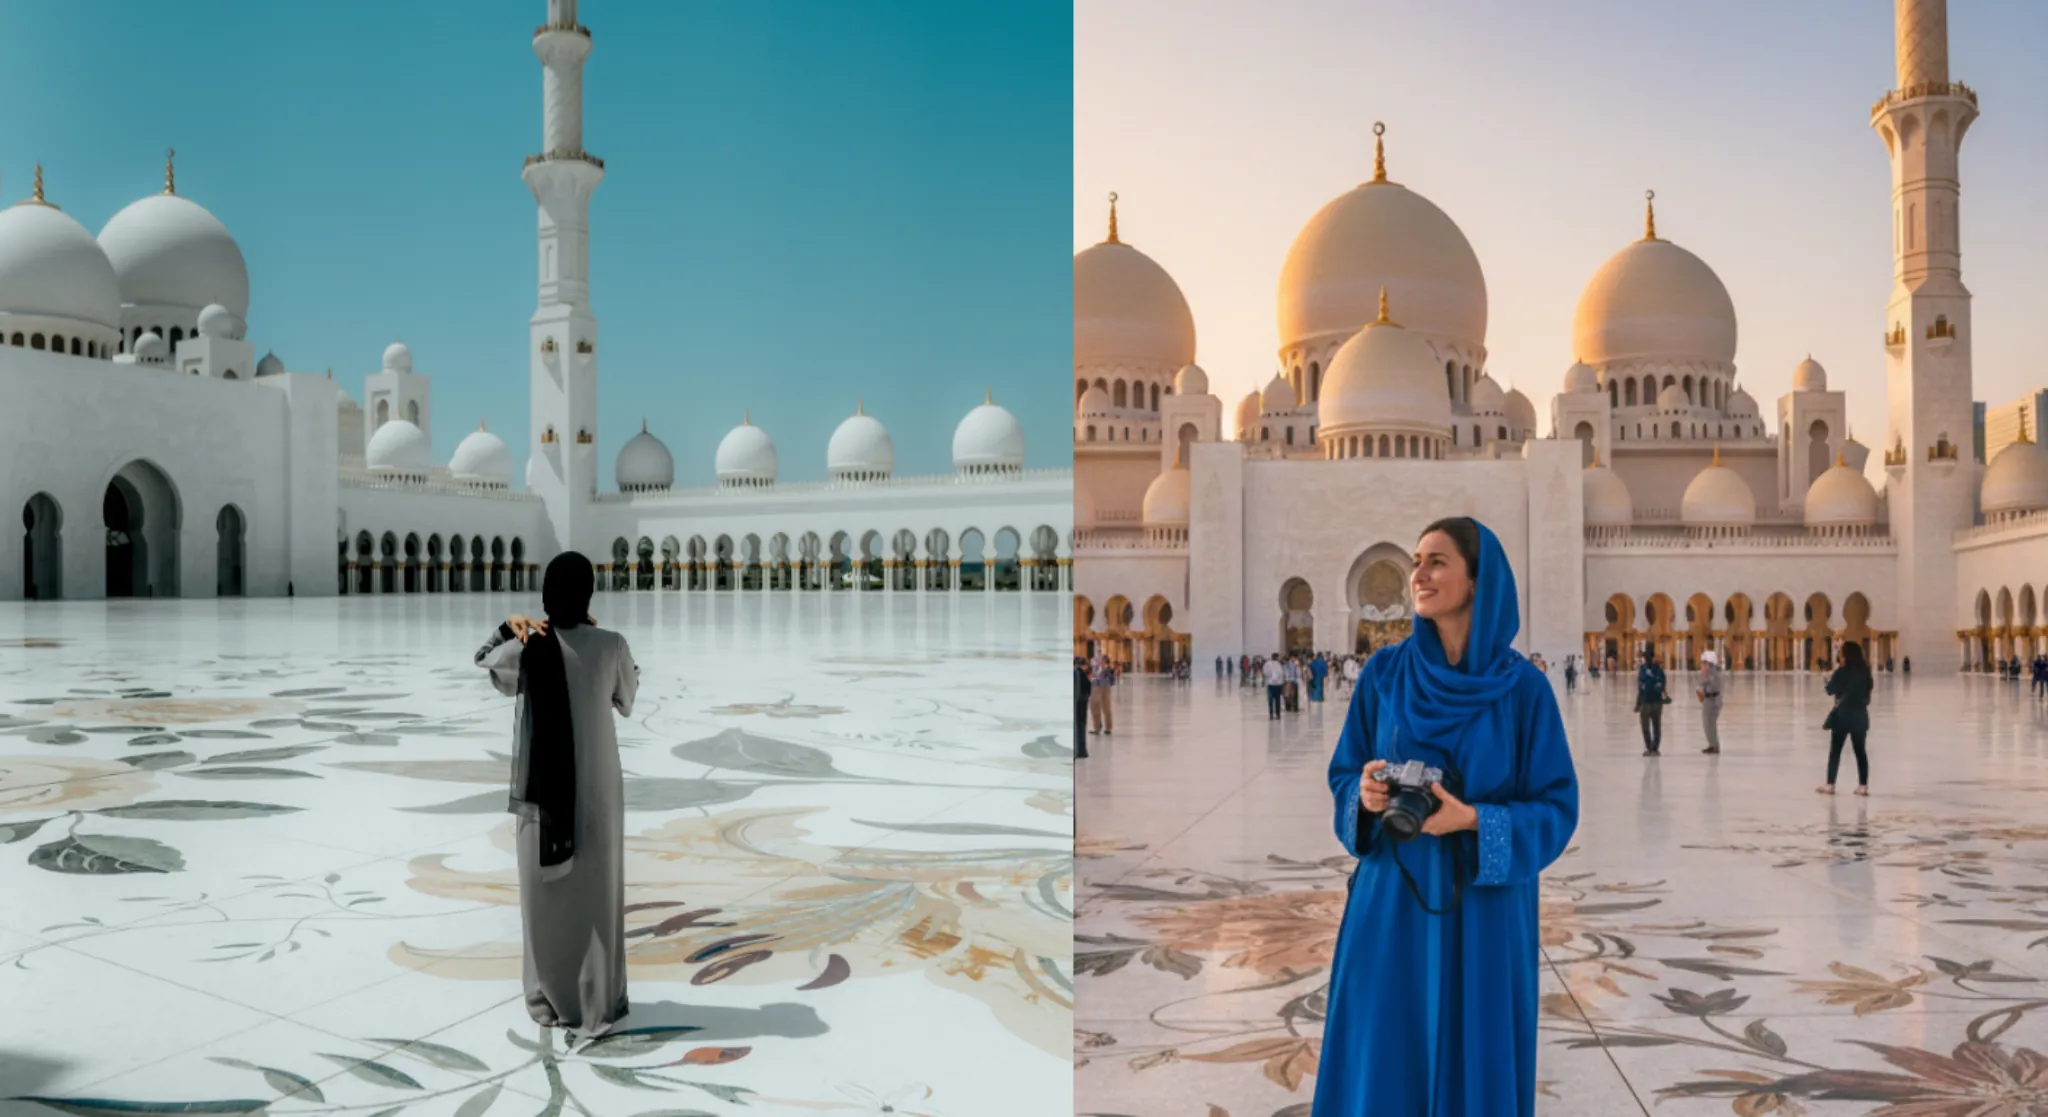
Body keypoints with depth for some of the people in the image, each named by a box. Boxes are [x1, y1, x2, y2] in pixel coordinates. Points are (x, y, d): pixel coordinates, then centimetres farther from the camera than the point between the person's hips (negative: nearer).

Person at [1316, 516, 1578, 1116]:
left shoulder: (1523, 688, -6)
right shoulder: (1384, 672, 0)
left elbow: (1557, 808, -5)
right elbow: (1344, 775, 6)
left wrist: (1473, 821, -21)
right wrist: (1365, 795, -16)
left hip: (1483, 910, -2)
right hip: (1390, 900, 2)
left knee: (1476, 1067, 8)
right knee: (1380, 1062, 7)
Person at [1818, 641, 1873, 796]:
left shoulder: (1841, 672, -14)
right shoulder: (1865, 671, 0)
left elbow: (1830, 690, -5)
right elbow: (1868, 689, 13)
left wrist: (1829, 679, 13)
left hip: (1843, 715, -4)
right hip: (1859, 714, 4)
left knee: (1835, 751, 4)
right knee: (1860, 751, 9)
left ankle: (1830, 785, 5)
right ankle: (1863, 785, 9)